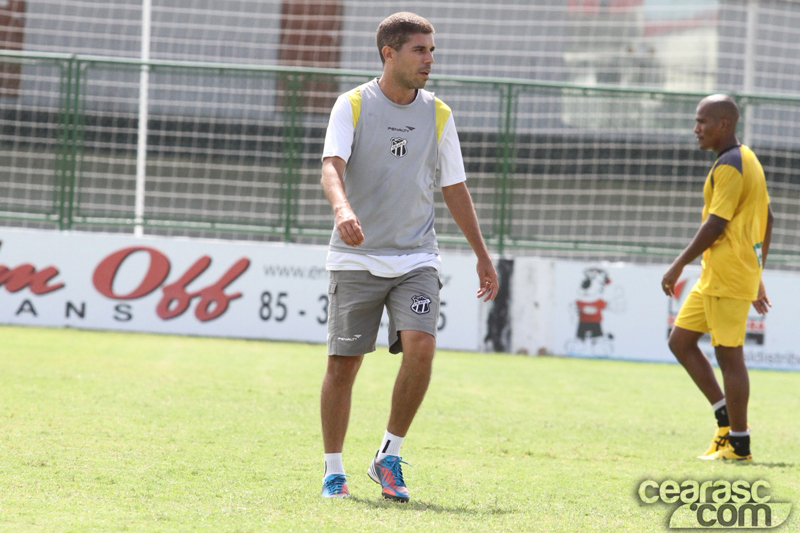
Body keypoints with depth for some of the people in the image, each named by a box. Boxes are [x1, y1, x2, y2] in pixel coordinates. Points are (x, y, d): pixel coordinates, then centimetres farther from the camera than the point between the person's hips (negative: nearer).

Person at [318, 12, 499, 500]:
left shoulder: (438, 115, 8)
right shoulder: (353, 106, -3)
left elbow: (455, 188, 16)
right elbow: (332, 166, -17)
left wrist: (482, 255, 16)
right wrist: (343, 209, -38)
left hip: (415, 258, 2)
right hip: (356, 258, -2)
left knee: (421, 346, -18)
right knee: (343, 363, -1)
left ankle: (389, 457, -1)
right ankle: (334, 472, 14)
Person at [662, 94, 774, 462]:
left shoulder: (729, 166, -15)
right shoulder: (748, 160, 17)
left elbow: (715, 224, -19)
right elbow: (767, 220, 21)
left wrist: (679, 265, -13)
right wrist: (756, 275, 25)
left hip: (728, 277, -10)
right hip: (714, 276, 10)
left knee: (729, 355, -5)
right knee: (680, 340, 12)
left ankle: (739, 445, 0)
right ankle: (727, 419, 13)